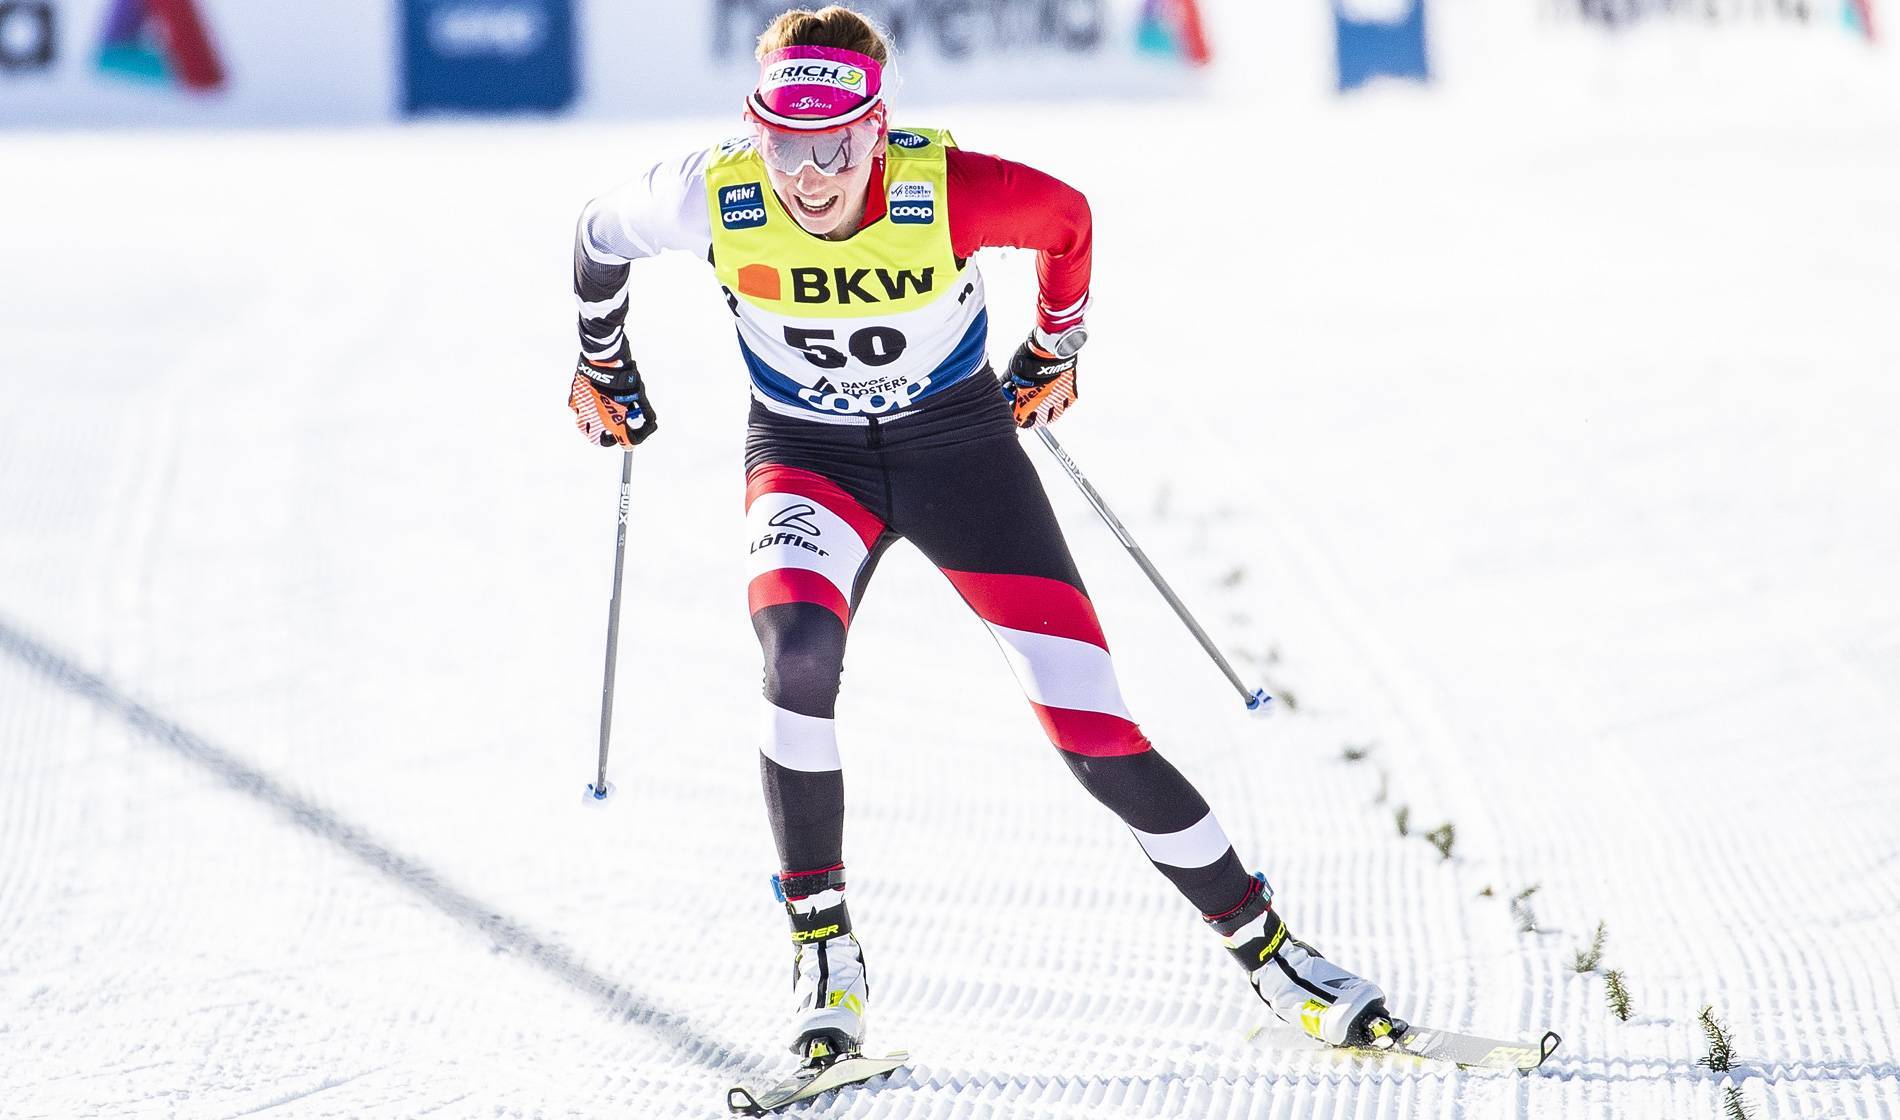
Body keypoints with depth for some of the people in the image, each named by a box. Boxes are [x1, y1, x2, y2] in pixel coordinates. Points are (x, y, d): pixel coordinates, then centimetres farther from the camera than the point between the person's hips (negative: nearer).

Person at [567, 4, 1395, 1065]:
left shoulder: (950, 190, -27)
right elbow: (600, 235, -1)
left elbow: (1069, 221, -4)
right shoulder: (714, 199, -24)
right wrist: (602, 363, 15)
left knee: (1094, 732, -8)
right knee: (799, 643, -32)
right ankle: (824, 947, -15)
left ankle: (1266, 945, 9)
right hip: (808, 454, 1)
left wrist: (1056, 351, 12)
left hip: (962, 442, -1)